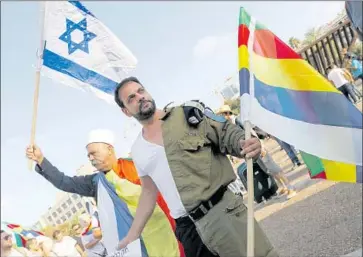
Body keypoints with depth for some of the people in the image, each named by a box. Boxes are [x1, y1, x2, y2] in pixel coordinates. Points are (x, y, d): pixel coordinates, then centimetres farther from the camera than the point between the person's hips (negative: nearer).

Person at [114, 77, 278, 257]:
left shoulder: (186, 114, 3)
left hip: (222, 211, -3)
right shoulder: (138, 151, 13)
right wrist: (132, 235, 21)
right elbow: (149, 192, 21)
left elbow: (226, 132, -2)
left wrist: (245, 143, -24)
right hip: (188, 230, 3)